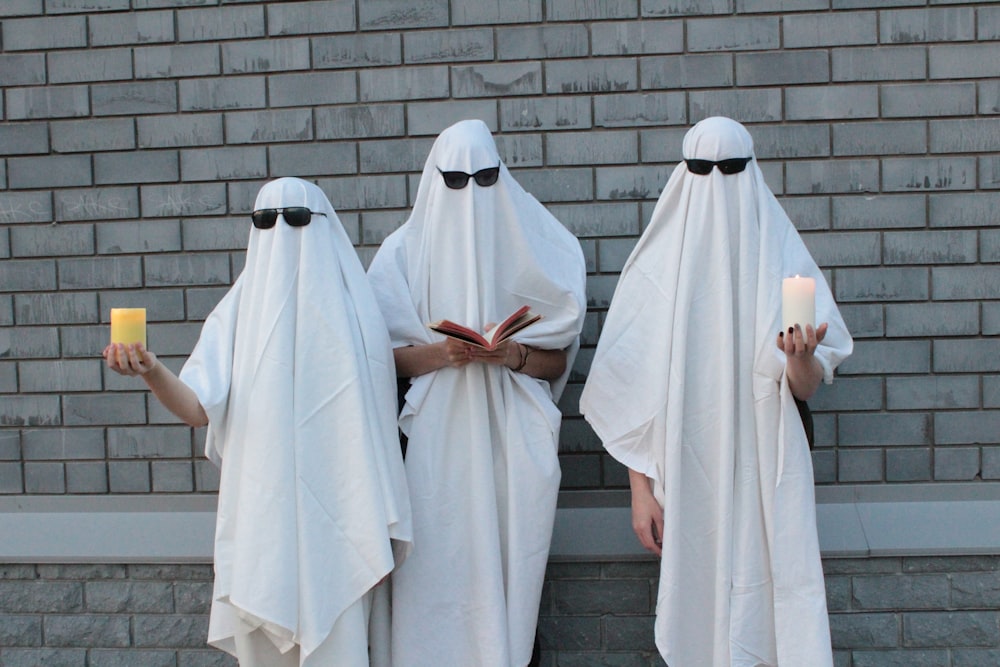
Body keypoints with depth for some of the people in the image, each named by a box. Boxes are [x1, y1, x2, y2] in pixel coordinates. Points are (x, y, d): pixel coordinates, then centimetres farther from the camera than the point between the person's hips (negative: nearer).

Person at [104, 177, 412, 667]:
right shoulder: (237, 313, 4)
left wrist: (384, 521, 1)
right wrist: (153, 372, -27)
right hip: (261, 511, 2)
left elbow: (378, 418, 2)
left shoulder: (353, 311, 1)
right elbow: (199, 408, -7)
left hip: (338, 511, -1)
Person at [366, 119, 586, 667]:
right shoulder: (405, 249, 6)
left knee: (512, 568, -2)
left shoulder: (536, 246, 7)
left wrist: (514, 355, -13)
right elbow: (391, 357, 4)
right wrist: (443, 353, -14)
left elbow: (557, 360, 7)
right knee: (440, 568, -4)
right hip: (440, 437, 0)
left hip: (515, 437, 1)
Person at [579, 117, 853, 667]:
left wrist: (801, 357, -20)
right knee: (698, 601, 3)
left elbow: (807, 389, 2)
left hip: (766, 477, 1)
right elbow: (632, 394, 0)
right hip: (687, 477, 0)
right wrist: (640, 489, -4)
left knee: (772, 604, 0)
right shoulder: (656, 270, 0)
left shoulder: (783, 260, 2)